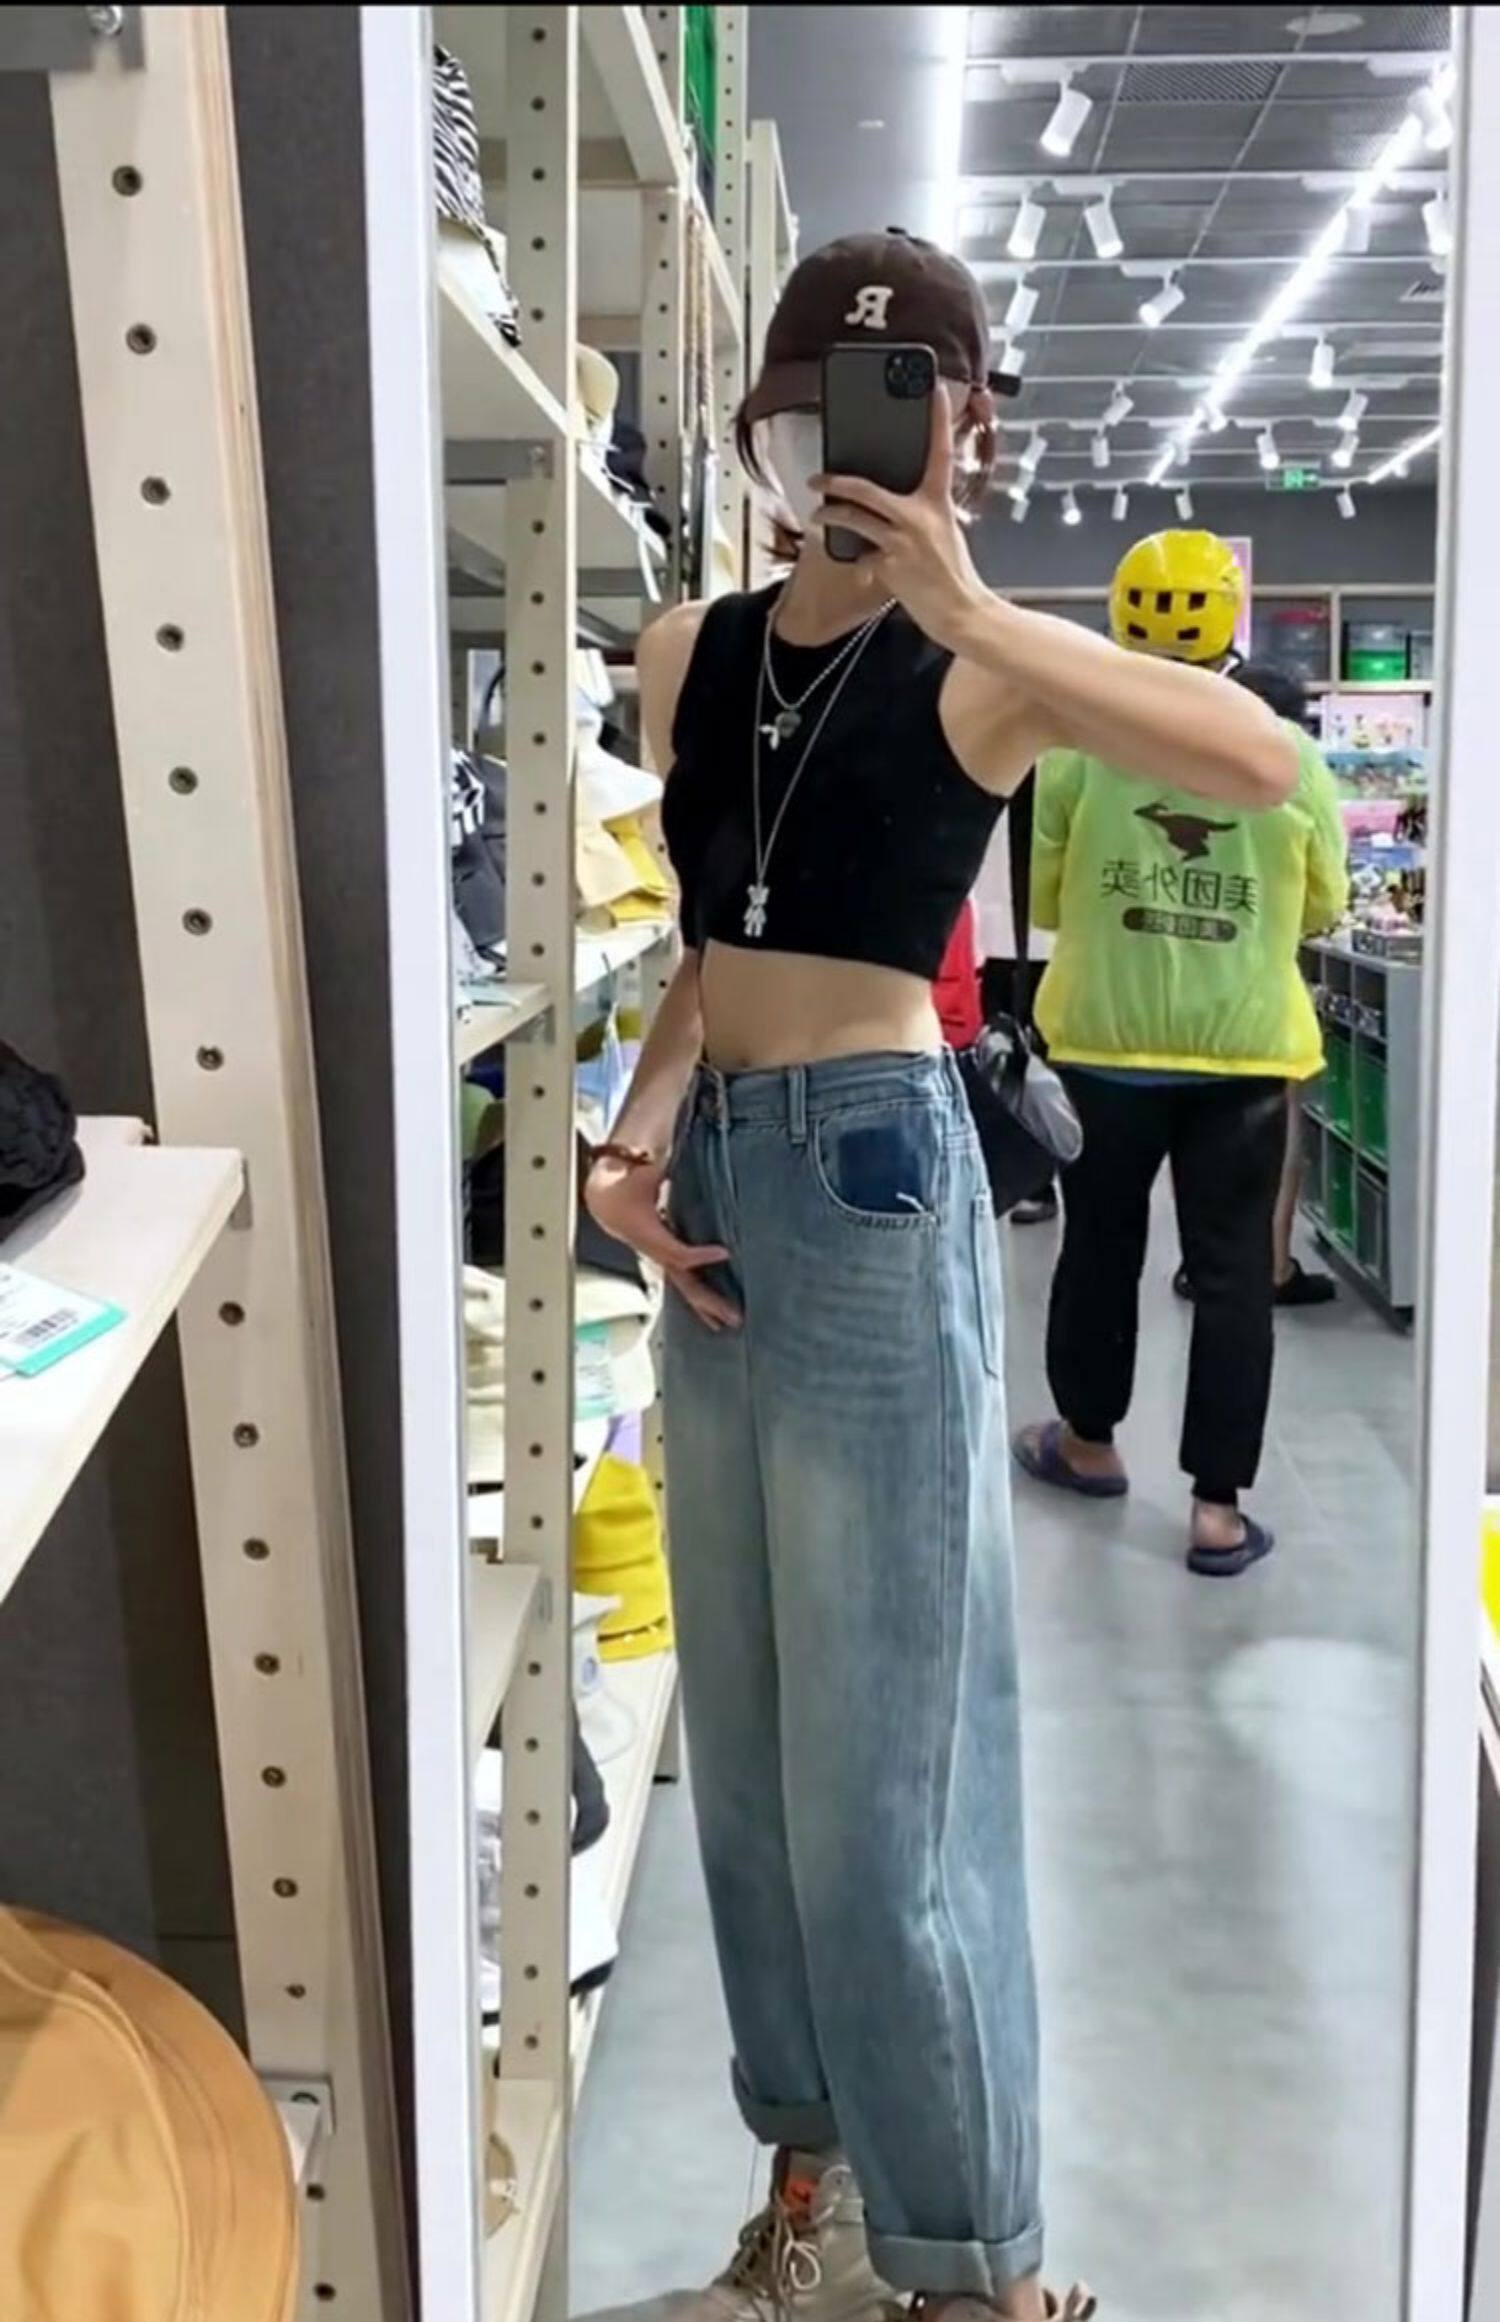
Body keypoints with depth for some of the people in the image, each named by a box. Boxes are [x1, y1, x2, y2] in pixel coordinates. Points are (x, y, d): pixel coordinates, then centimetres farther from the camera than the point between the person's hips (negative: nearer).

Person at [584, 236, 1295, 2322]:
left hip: (873, 1177, -7)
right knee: (752, 1743, 16)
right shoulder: (689, 655, 9)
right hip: (719, 1186, 7)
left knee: (879, 1766, 1)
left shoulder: (977, 666, -8)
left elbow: (1261, 762, -25)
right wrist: (637, 1141, 0)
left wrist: (966, 608, -27)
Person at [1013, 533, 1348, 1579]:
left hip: (1105, 1042, 0)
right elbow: (1323, 909, 5)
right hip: (1245, 1047, 0)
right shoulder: (1291, 754, -6)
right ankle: (1218, 1507, 10)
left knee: (1100, 1246, 18)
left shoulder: (1080, 745, -9)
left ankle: (1090, 1441, 35)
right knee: (1233, 1268, 6)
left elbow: (1040, 897, 0)